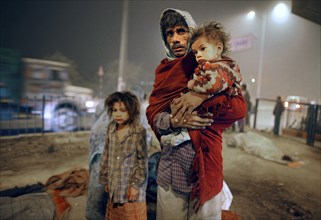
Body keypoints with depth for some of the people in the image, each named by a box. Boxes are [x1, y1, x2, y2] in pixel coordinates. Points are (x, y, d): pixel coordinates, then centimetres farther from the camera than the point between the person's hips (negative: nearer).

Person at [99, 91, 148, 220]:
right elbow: (106, 155, 7)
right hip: (115, 185, 5)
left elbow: (143, 161, -12)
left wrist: (136, 184, -10)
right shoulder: (110, 128, 0)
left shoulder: (139, 131, -16)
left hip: (131, 184, -5)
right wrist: (105, 179, 10)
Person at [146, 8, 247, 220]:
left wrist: (202, 96, -23)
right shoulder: (164, 70, 9)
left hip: (205, 156, -2)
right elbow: (152, 113, 2)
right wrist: (173, 121, -19)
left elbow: (239, 107, -8)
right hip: (170, 160, 3)